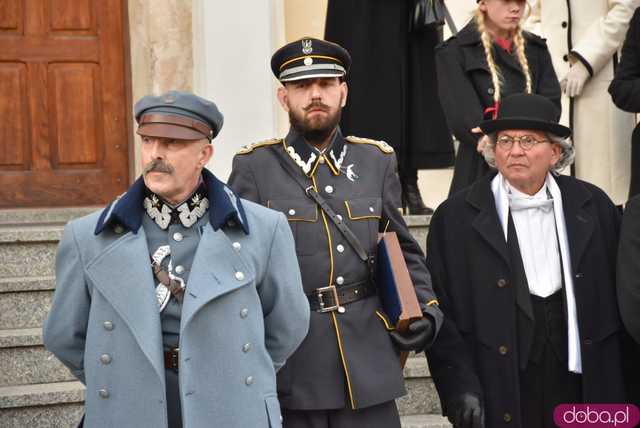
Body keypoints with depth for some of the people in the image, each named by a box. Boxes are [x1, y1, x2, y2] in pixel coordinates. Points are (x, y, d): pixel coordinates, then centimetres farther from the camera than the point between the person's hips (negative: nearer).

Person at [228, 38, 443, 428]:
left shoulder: (377, 161, 9)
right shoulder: (254, 168, 0)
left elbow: (403, 250, 16)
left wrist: (424, 309, 2)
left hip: (368, 362, 3)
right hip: (290, 370, -2)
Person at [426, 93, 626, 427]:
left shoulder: (595, 207, 6)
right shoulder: (455, 217, 0)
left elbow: (619, 295, 9)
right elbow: (438, 310, -3)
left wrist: (619, 392, 6)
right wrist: (459, 386, -12)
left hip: (579, 384, 2)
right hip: (499, 395, -2)